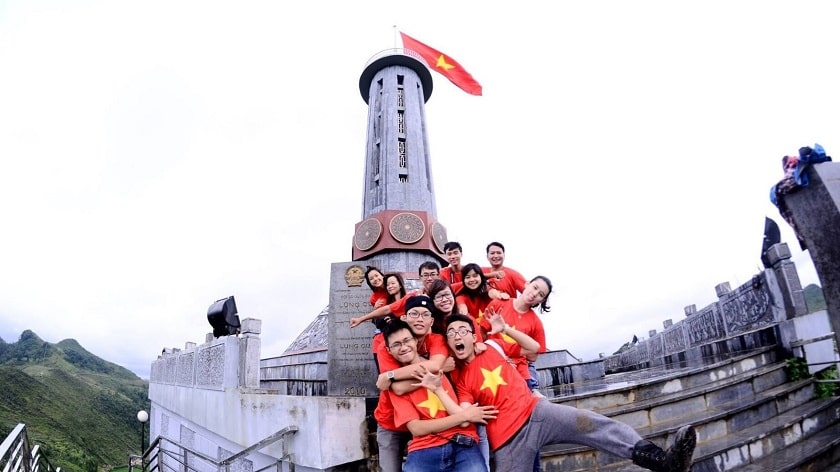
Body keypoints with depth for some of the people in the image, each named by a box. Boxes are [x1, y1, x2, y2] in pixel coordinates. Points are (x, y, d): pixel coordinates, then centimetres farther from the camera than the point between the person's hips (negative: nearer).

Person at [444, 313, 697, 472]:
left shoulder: (492, 349, 13)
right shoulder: (458, 378, 4)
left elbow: (532, 347, 18)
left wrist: (505, 328, 6)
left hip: (533, 412, 1)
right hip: (507, 439, -1)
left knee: (591, 424, -21)